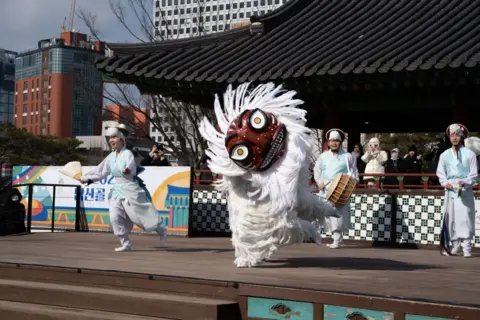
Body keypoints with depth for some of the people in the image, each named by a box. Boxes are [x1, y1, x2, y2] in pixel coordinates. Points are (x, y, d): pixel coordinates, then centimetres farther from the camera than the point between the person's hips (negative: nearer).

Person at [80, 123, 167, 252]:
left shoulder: (128, 154, -12)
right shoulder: (111, 157, 8)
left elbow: (132, 169, -28)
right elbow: (100, 171, 18)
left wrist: (128, 171, -50)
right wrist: (87, 178, 18)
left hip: (130, 189, -6)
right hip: (117, 190, 6)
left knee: (139, 215, -1)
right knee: (115, 217, -6)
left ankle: (161, 230, 23)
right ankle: (125, 243, 4)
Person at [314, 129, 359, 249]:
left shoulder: (348, 157, 8)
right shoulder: (323, 156, 15)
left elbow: (354, 173, 6)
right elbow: (317, 171, 16)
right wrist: (319, 182, 0)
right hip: (325, 191, 3)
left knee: (338, 215, -13)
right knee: (328, 214, 1)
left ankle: (337, 240, -12)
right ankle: (337, 238, 11)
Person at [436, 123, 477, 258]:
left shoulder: (470, 154, 3)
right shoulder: (445, 155, 12)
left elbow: (474, 174, 0)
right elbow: (440, 172, 12)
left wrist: (465, 182, -16)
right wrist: (445, 182, -6)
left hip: (465, 190, -3)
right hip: (450, 190, 3)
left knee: (465, 218, -9)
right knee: (451, 218, 2)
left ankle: (467, 248, -8)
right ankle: (455, 247, 10)